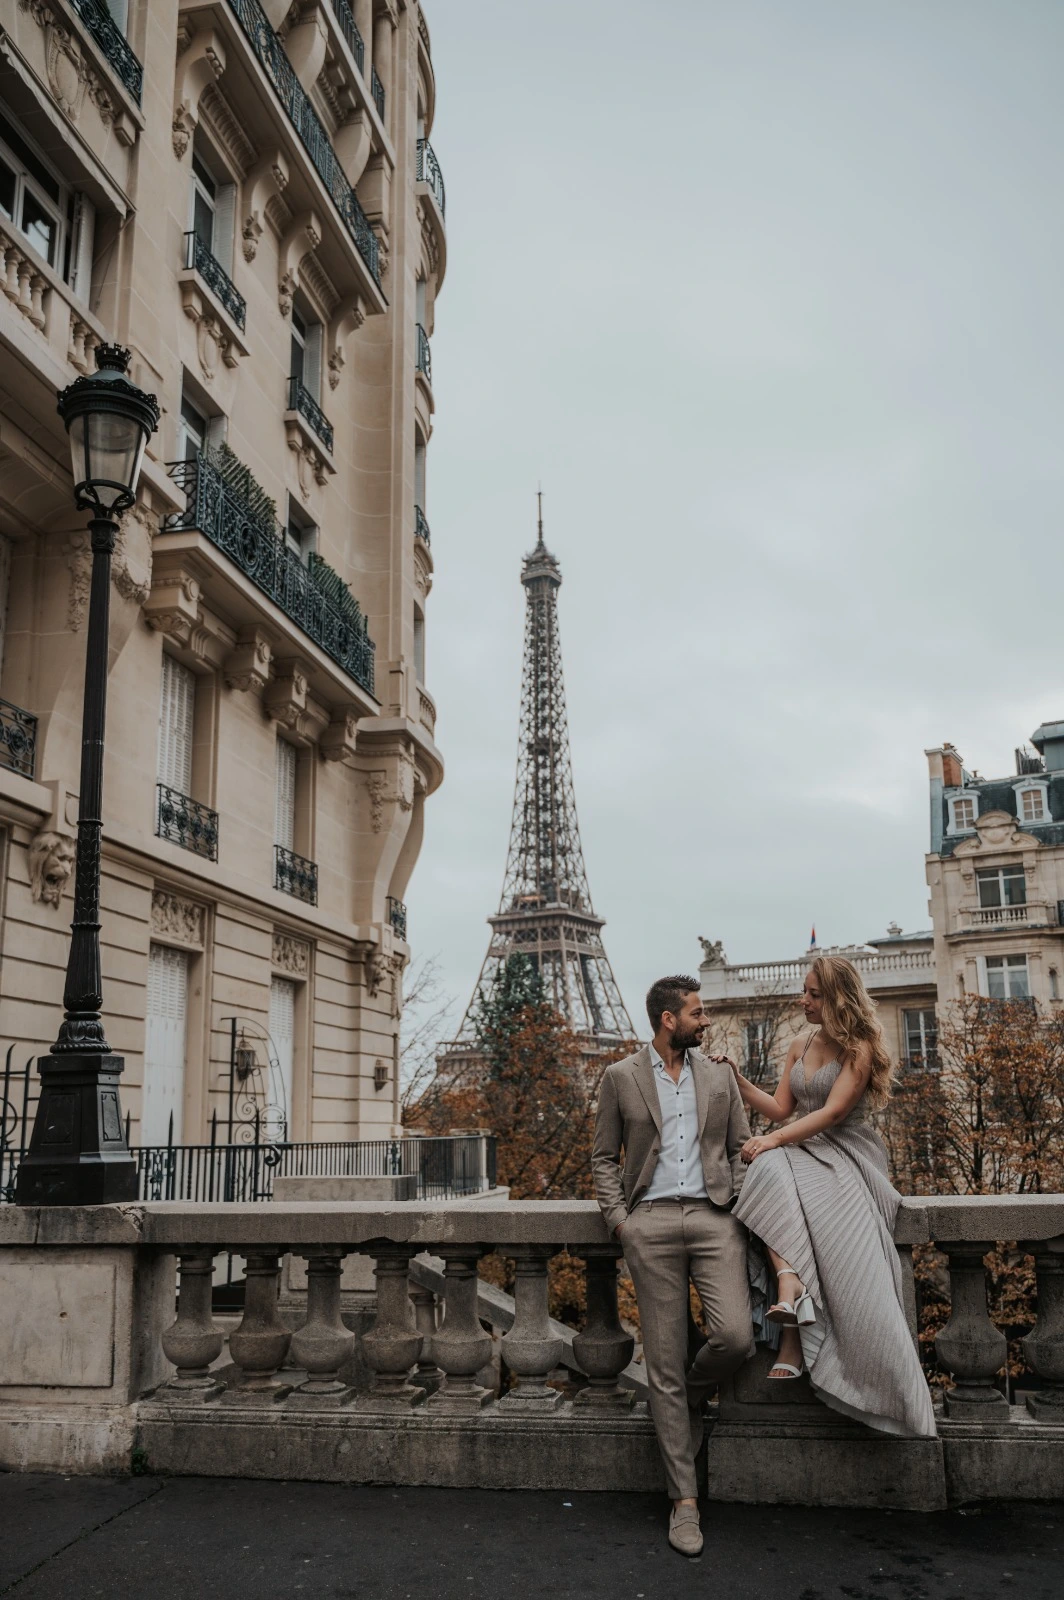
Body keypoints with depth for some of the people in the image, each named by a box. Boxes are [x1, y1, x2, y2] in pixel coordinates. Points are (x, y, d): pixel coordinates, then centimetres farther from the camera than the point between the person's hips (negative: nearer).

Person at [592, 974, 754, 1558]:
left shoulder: (719, 1076, 14)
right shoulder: (620, 1078, 7)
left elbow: (741, 1147, 17)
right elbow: (604, 1156, 9)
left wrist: (740, 1203, 2)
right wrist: (618, 1218, -3)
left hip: (713, 1216, 2)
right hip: (651, 1221, -2)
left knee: (735, 1336, -16)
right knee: (664, 1361, -1)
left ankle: (691, 1396, 20)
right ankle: (684, 1498, 8)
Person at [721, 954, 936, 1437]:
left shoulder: (859, 1048, -2)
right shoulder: (799, 1048, 18)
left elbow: (833, 1112, -13)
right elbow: (780, 1108, 17)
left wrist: (774, 1139, -20)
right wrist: (736, 1078, 7)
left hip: (845, 1156, -5)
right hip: (801, 1152, 5)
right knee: (771, 1171, -32)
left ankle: (793, 1341, -36)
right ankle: (792, 1291, -49)